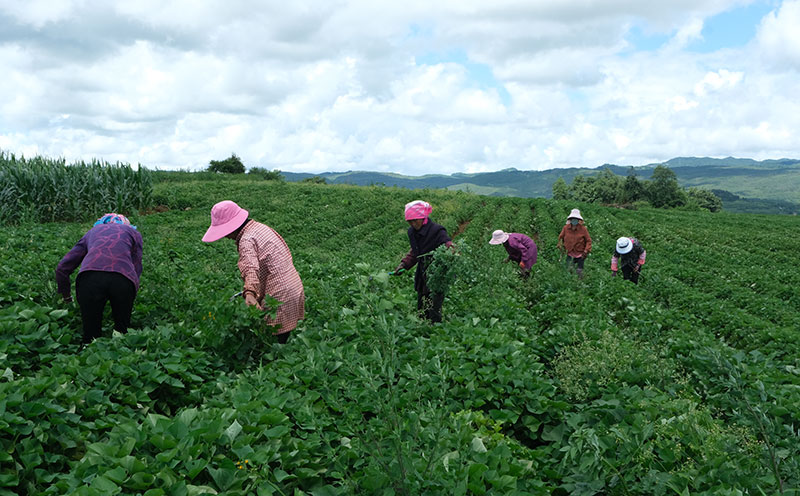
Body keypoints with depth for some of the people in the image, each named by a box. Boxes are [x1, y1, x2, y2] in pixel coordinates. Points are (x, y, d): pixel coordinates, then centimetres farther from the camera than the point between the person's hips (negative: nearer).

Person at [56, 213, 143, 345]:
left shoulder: (92, 231, 36)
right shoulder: (133, 233, 32)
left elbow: (61, 269, 30)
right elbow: (137, 270, 19)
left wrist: (67, 298, 43)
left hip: (89, 277, 1)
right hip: (123, 279, -1)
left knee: (90, 334, 8)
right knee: (121, 332, 10)